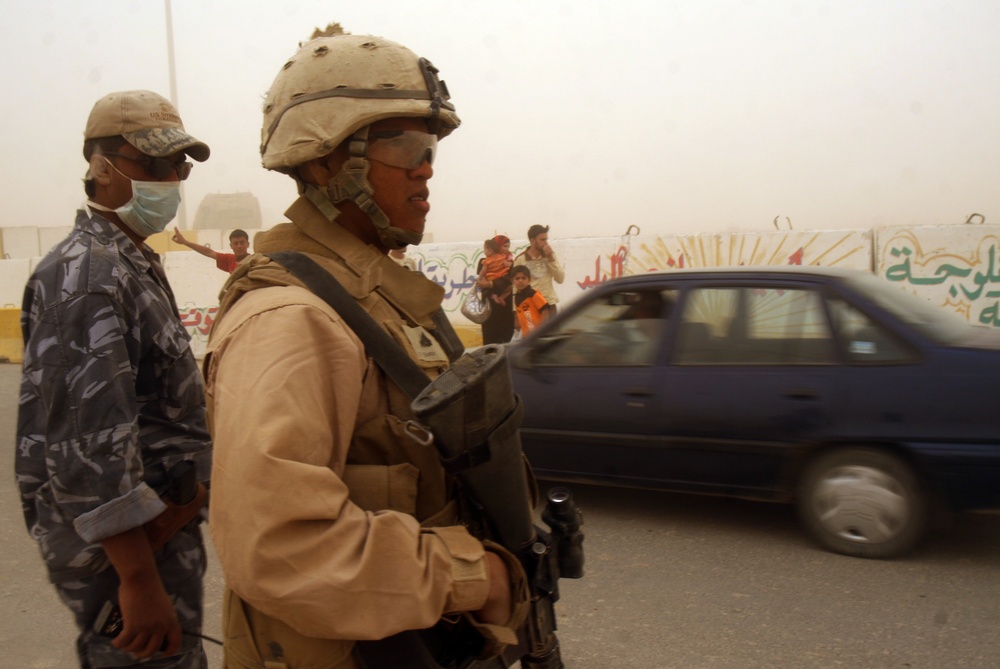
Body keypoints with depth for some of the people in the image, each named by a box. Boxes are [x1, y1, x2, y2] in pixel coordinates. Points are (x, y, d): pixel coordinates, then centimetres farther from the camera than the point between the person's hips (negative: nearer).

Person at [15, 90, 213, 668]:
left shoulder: (137, 264, 12)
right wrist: (139, 578, -26)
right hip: (121, 537, -10)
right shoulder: (86, 273, -19)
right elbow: (85, 444, -26)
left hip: (160, 519, 10)